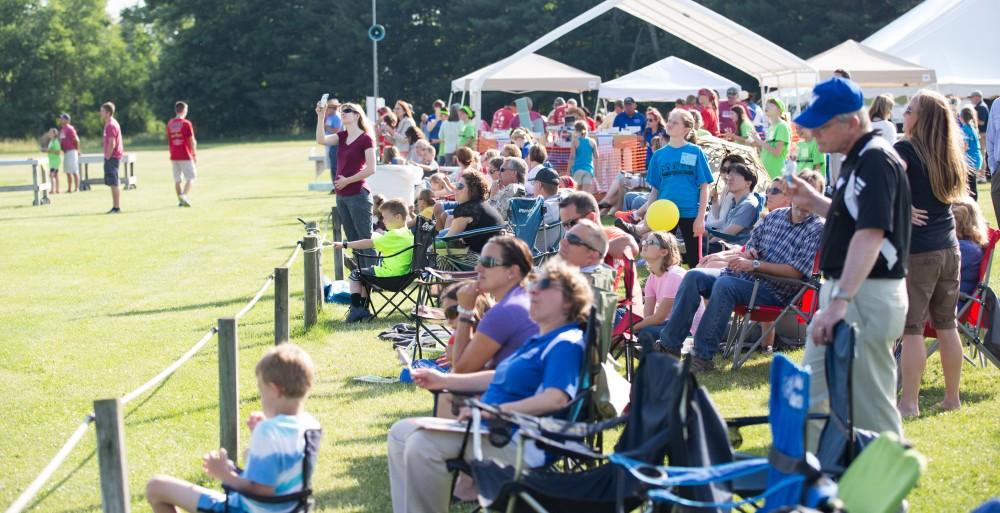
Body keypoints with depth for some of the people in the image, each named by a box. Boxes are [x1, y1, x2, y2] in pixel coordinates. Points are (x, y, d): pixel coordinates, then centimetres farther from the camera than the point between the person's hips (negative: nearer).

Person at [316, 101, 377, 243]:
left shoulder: (366, 138, -9)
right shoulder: (342, 136, 11)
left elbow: (371, 169, -15)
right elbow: (321, 140, -5)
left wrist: (347, 180, -12)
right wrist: (321, 116, -11)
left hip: (358, 194, -8)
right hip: (342, 195, 8)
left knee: (365, 239, -5)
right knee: (352, 239, 12)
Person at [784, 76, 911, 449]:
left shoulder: (875, 161, -18)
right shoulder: (857, 160, 14)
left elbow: (870, 233, -28)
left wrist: (840, 300, -35)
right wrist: (813, 202, 14)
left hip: (866, 298, -11)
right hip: (844, 293, 11)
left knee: (872, 411, -5)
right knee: (810, 395, 15)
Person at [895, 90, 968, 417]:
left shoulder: (905, 151, -12)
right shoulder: (949, 156, 9)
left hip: (917, 251, -7)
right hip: (949, 248, 7)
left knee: (911, 329, -2)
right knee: (947, 325, 13)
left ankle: (909, 403, 2)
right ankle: (952, 397, 20)